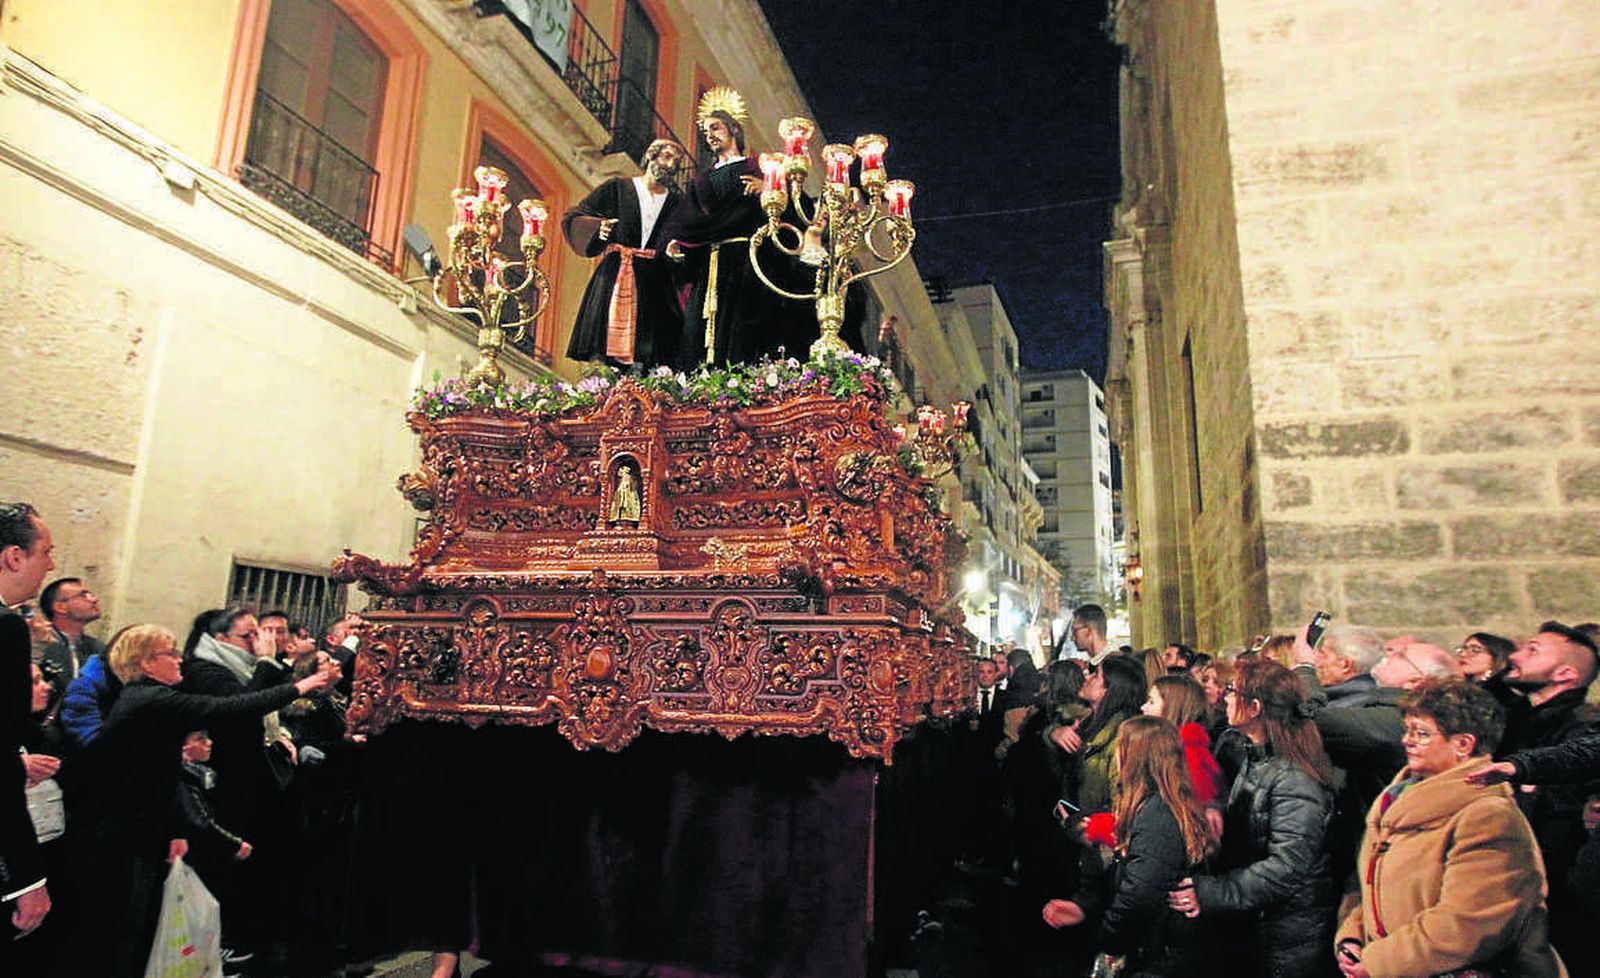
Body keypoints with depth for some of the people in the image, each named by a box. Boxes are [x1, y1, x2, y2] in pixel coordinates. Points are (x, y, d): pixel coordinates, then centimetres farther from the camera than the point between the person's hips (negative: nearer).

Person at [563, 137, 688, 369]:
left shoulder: (677, 203, 15)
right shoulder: (617, 188, 8)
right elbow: (574, 217, 7)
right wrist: (598, 227, -12)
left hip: (654, 284, 2)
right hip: (614, 278, -1)